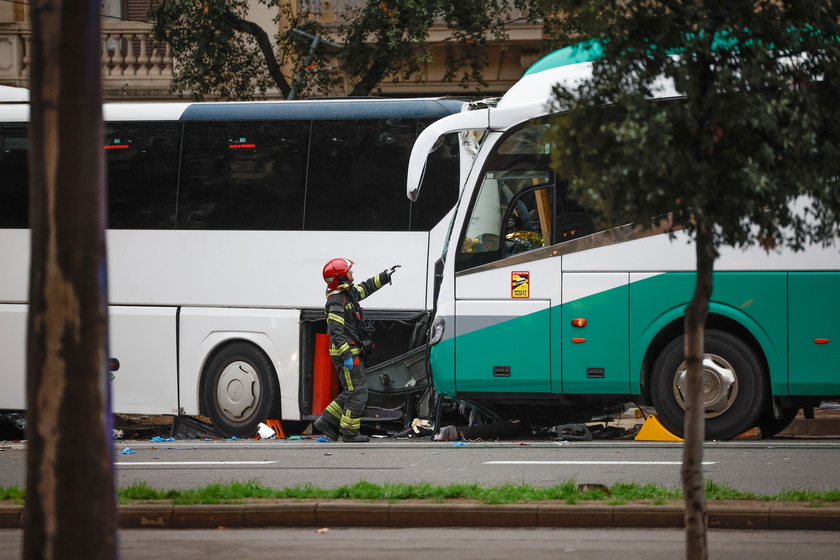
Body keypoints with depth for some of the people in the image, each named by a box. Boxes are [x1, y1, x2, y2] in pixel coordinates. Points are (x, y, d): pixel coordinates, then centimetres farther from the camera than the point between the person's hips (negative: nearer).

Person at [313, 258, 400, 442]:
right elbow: (336, 331, -25)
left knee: (351, 392, 16)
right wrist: (346, 354, -30)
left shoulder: (349, 293, 11)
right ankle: (349, 432, 0)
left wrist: (385, 276, 31)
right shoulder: (336, 302, -19)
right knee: (358, 392, -6)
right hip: (346, 353, -10)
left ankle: (327, 421, 19)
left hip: (353, 353, 10)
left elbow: (366, 288, 32)